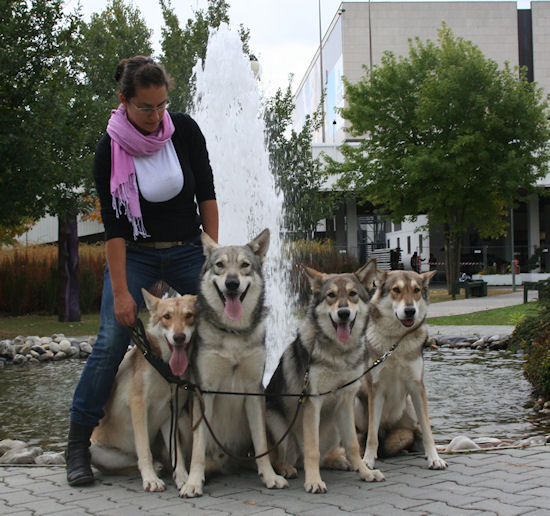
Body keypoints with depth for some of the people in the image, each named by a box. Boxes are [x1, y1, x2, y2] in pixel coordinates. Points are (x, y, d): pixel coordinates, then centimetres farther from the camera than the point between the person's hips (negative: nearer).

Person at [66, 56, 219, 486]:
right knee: (112, 341, -15)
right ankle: (78, 443, -5)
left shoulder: (185, 130, -9)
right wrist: (120, 291, -18)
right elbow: (114, 225, -15)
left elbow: (207, 194, -2)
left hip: (187, 250, 2)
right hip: (135, 254, -2)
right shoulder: (111, 150, -14)